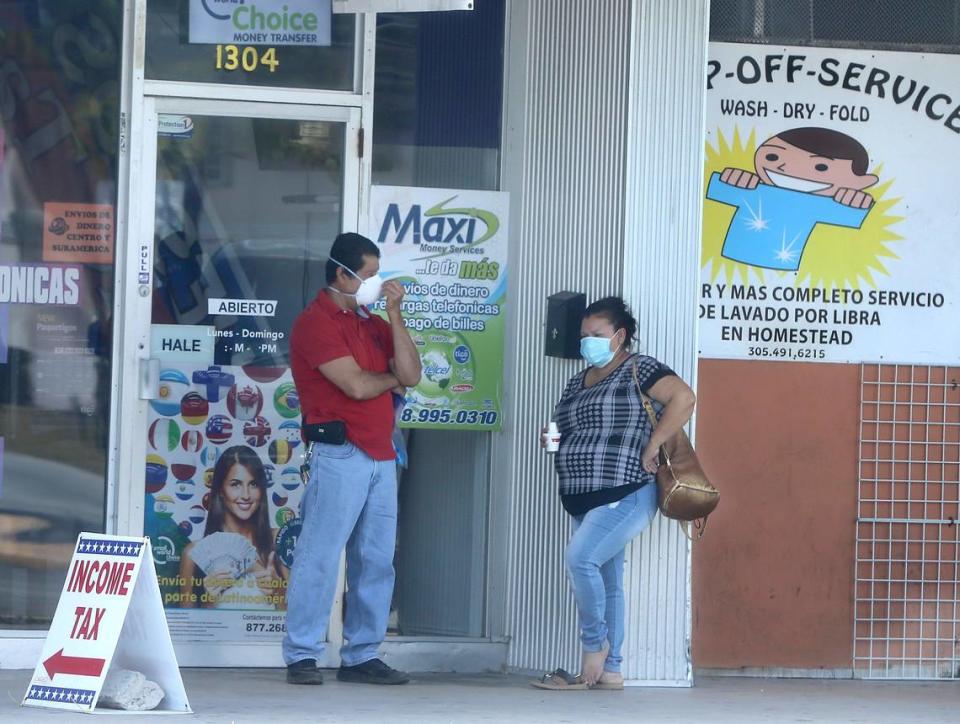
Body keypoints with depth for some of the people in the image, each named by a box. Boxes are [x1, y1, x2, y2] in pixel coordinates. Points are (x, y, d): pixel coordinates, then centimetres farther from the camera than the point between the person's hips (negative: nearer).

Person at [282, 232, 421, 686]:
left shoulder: (372, 324, 19)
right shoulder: (316, 322, -6)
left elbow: (411, 374, 7)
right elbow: (357, 385, -15)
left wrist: (394, 314, 3)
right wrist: (391, 379, 6)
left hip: (381, 456, 8)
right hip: (340, 455, -8)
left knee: (376, 560, 6)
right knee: (320, 556, -8)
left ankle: (362, 656, 10)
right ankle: (301, 657, -5)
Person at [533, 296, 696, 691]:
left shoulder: (638, 369, -5)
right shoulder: (579, 382, 19)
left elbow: (682, 398, -17)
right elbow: (572, 433, 30)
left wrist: (651, 447, -19)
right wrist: (553, 440, 7)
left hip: (624, 495, -9)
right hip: (584, 501, 9)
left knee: (580, 557, -23)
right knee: (605, 583, 8)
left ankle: (595, 644, -7)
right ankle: (609, 670, 9)